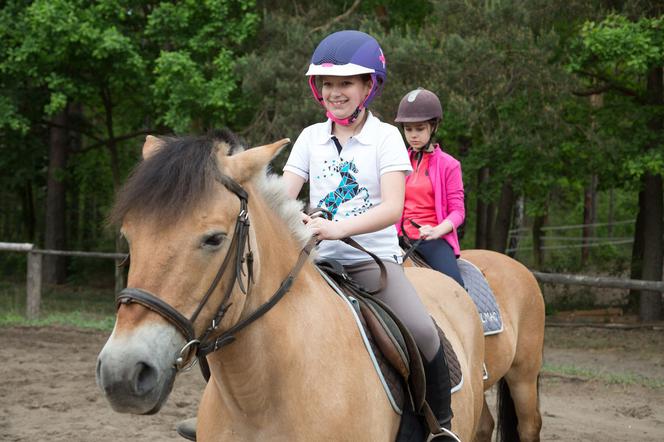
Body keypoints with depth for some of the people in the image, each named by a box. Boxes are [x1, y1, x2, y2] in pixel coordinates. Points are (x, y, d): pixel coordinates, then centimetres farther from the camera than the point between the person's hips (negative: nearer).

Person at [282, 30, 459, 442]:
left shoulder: (385, 136, -2)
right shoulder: (311, 137, 10)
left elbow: (392, 207, -16)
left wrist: (338, 228, -34)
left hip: (373, 257, -4)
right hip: (319, 260, 4)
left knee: (421, 331, -27)